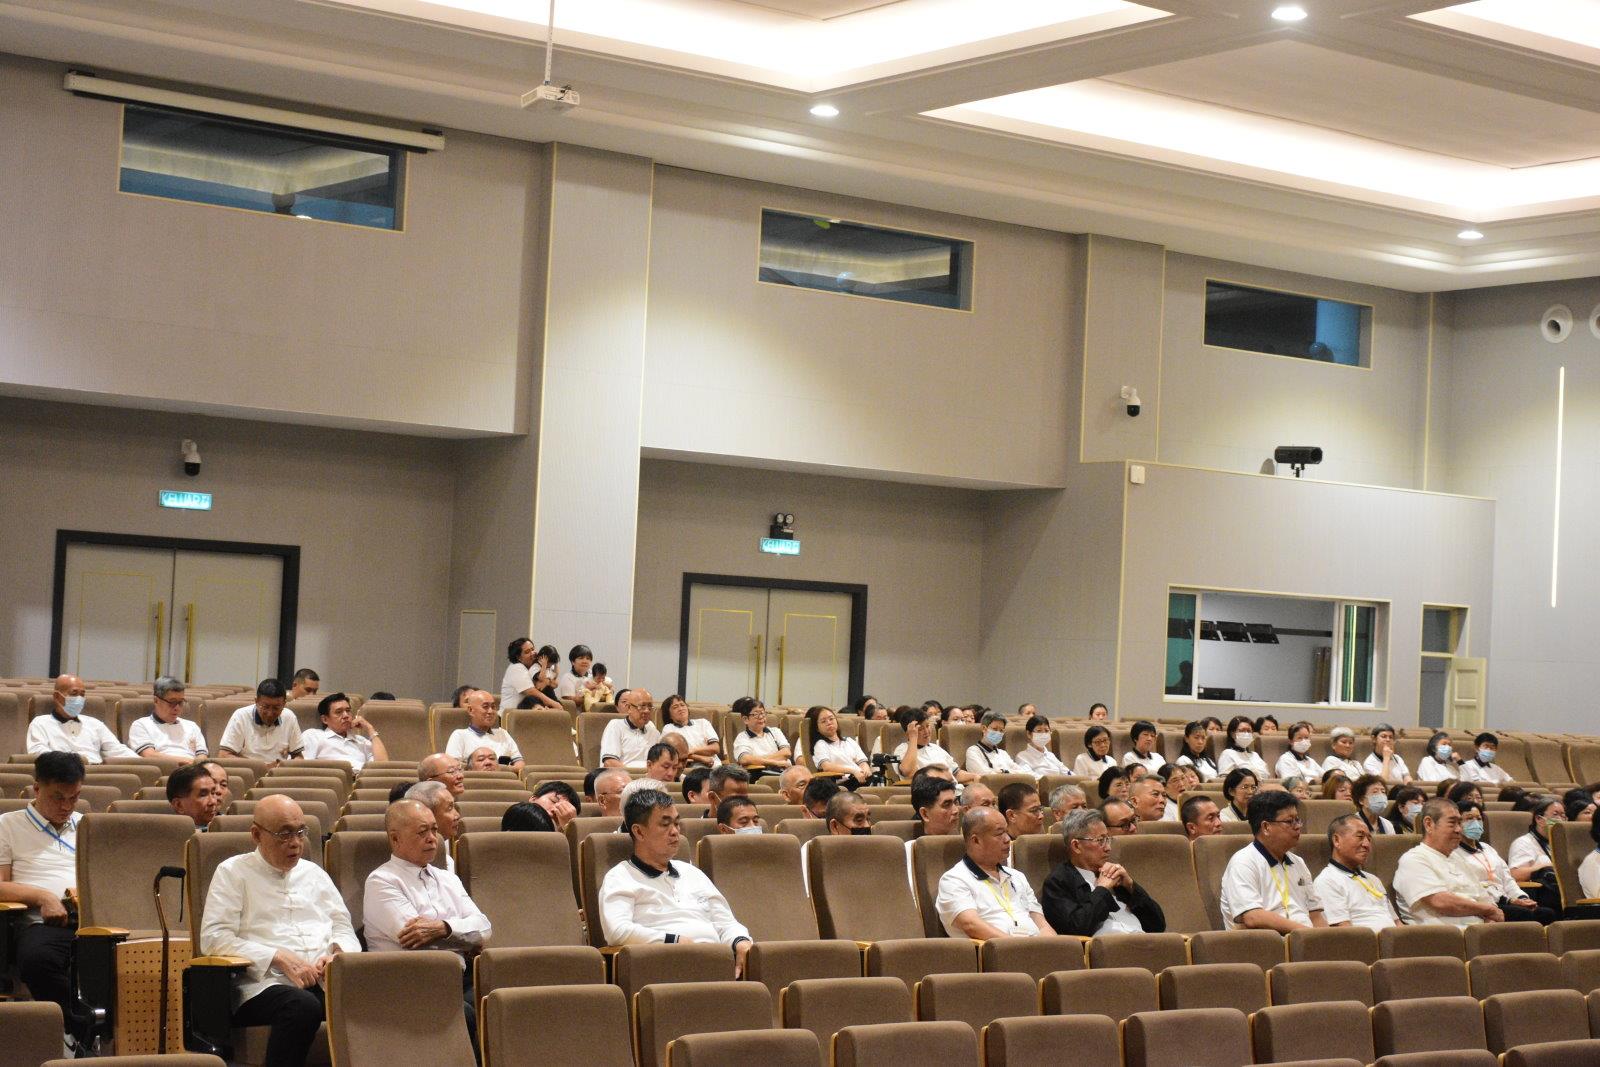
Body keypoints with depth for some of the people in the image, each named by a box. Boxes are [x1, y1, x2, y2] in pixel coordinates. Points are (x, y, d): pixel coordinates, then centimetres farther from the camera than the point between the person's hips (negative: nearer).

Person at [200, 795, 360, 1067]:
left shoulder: (313, 873, 26)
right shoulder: (233, 873, 9)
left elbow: (344, 929, 26)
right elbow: (214, 938, -3)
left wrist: (338, 952, 0)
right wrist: (280, 958, -11)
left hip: (323, 980, 4)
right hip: (264, 983, -4)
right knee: (303, 1006, -39)